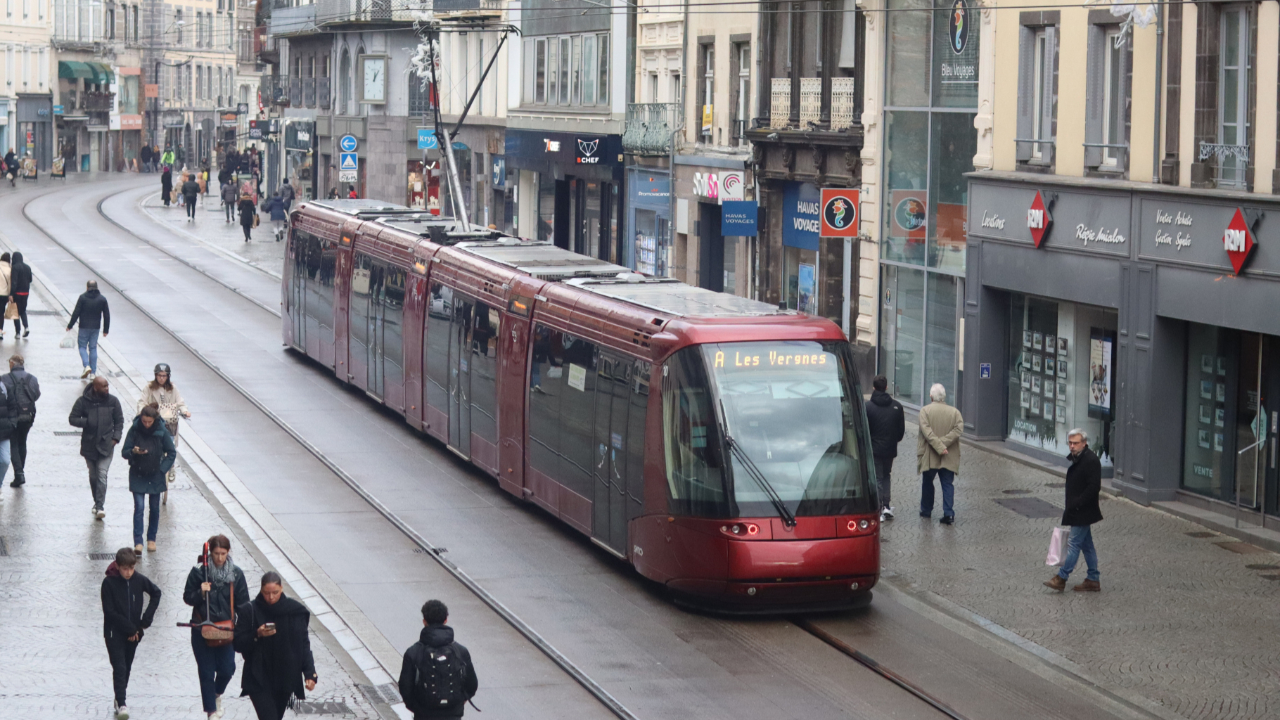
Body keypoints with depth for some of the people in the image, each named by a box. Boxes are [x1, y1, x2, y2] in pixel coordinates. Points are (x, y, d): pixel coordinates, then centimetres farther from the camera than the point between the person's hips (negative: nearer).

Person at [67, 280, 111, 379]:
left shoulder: (82, 297, -9)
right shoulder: (102, 299, 2)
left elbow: (76, 313, -9)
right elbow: (107, 316, 5)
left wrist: (70, 325, 0)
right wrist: (105, 330, 13)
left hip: (84, 327, -3)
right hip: (96, 328, 3)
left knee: (82, 346, 9)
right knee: (93, 348, 11)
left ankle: (87, 366, -13)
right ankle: (93, 372, 10)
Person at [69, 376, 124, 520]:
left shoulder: (112, 401, 1)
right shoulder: (83, 401, -4)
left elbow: (119, 420, 10)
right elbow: (72, 419, -2)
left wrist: (116, 437, -2)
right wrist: (87, 422, -19)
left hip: (106, 445, -1)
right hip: (89, 445, 1)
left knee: (102, 474, -11)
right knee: (93, 475, 11)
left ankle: (100, 506, -14)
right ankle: (97, 502, 26)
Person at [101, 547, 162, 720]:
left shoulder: (139, 579, -5)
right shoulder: (109, 582, -15)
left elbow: (156, 593, 11)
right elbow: (109, 611, -15)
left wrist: (146, 619, 3)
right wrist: (130, 628, -14)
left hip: (133, 632, 4)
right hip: (114, 633, -4)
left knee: (126, 667, 13)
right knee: (119, 668, -12)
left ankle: (119, 699, 28)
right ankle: (121, 704, -16)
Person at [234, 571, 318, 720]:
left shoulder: (295, 611, -2)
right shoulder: (250, 612, -7)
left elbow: (304, 645, 1)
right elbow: (238, 644, -4)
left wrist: (310, 673, -8)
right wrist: (257, 635, -22)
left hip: (285, 678, 3)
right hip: (259, 680, -3)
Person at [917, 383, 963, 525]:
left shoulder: (925, 411, -5)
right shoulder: (954, 412, 1)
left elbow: (926, 430, -17)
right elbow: (958, 429, -10)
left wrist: (939, 445, -20)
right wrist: (943, 443, -13)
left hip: (929, 456, -1)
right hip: (949, 457, 1)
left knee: (927, 483, 16)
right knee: (947, 484, 3)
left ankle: (926, 510, 27)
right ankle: (948, 513, -8)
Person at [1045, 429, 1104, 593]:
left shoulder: (1091, 461, -17)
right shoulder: (1076, 459, 12)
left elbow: (1094, 487, -22)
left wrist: (1077, 504, -21)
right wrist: (1069, 508, 14)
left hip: (1083, 512, -10)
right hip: (1076, 512, 10)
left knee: (1074, 543, -6)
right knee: (1086, 545, 12)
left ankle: (1061, 578, -4)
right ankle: (1093, 580, 18)